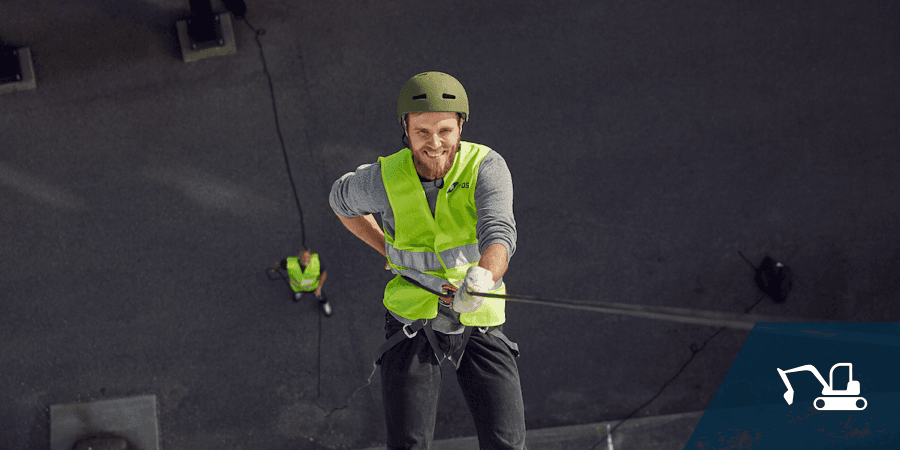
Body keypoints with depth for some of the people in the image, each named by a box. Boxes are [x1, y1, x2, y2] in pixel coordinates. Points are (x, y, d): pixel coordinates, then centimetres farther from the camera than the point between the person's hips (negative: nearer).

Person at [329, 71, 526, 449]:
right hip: (414, 319, 0)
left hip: (479, 321, 0)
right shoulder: (384, 178, -15)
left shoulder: (487, 167, -20)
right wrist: (390, 253, 3)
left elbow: (499, 237, -37)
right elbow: (342, 200, 9)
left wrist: (483, 278, -59)